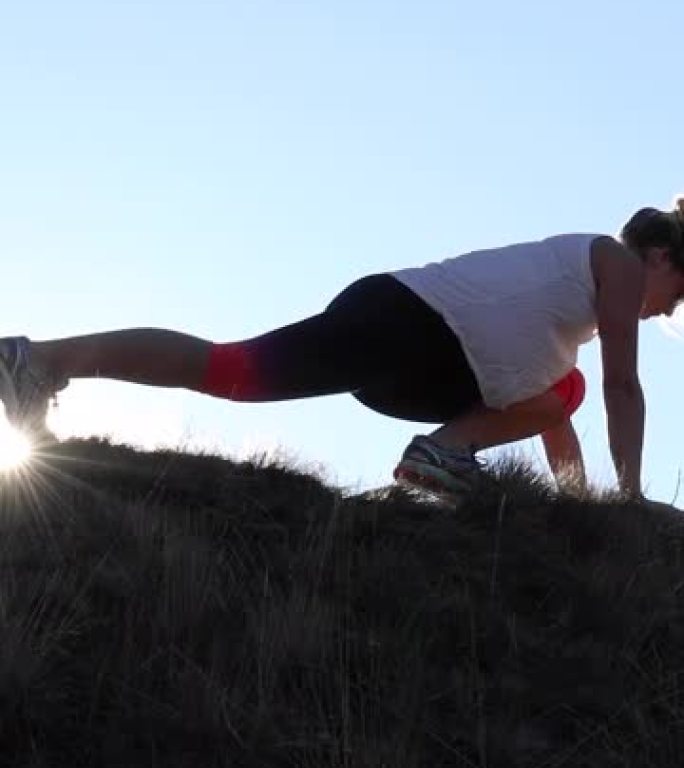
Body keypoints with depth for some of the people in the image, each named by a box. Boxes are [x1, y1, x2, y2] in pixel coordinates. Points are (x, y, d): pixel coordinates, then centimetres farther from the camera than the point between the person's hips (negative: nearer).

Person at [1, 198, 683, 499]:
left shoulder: (576, 265, 33)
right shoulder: (622, 262, 8)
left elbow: (554, 411, 34)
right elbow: (624, 386, -1)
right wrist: (629, 491, 1)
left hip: (420, 349, 9)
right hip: (406, 321, -9)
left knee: (560, 391, 17)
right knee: (230, 368, -16)